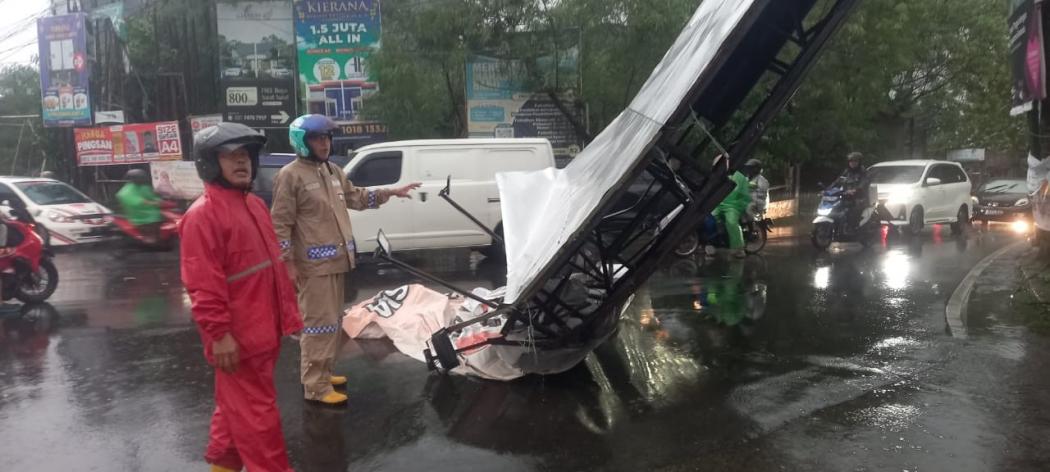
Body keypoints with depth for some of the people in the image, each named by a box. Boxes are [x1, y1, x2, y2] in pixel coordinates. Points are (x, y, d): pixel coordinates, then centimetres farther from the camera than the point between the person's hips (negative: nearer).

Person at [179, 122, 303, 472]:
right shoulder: (203, 215, -16)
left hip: (262, 329, 9)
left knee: (237, 406, 22)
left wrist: (289, 311, 18)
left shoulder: (255, 205, 12)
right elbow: (203, 285, -21)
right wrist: (219, 334, -22)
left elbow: (275, 264, 18)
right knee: (256, 412, 1)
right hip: (237, 337, -9)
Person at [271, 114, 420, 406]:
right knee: (320, 323, -6)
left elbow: (356, 198, 23)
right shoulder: (290, 175, -12)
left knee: (332, 321, 17)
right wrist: (288, 262, -18)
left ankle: (322, 373, 30)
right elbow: (281, 223, -14)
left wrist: (391, 193, 14)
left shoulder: (332, 171, 14)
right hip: (314, 263, -9)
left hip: (336, 260, 9)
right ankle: (316, 387, 2)